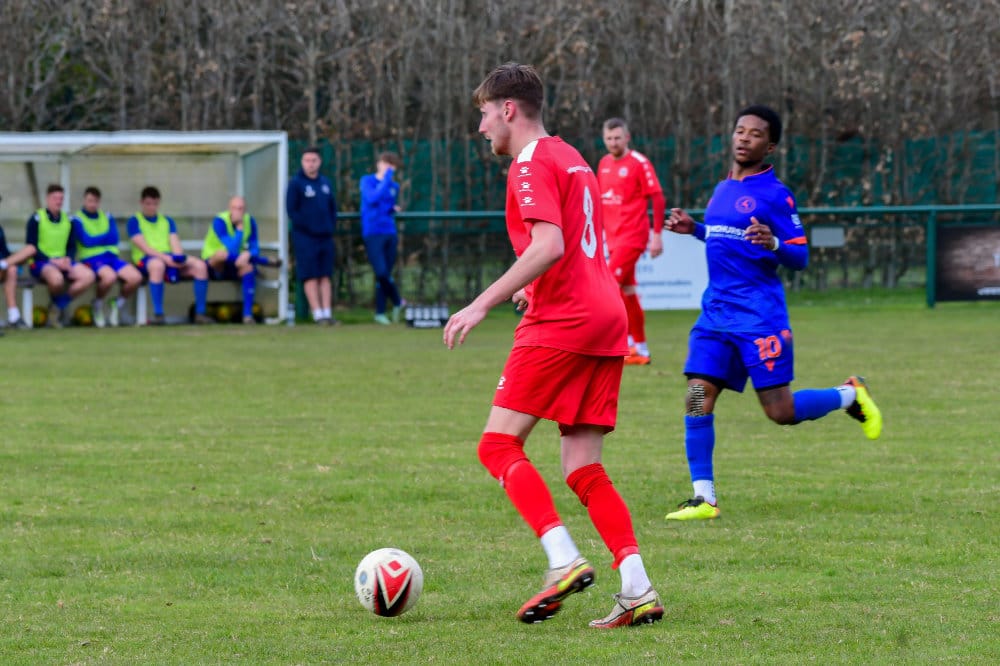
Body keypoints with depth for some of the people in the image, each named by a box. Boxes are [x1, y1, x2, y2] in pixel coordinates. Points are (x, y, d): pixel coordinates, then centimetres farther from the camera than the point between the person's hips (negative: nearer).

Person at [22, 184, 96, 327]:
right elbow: (30, 248, -7)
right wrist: (51, 261, -17)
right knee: (57, 278, -39)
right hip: (41, 262, -6)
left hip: (62, 261, 6)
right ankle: (56, 303, -4)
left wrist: (68, 260, -8)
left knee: (88, 276, -20)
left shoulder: (68, 220, 12)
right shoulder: (36, 219, -4)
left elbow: (72, 246, 15)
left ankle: (58, 306, -9)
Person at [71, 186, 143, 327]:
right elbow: (86, 241, -8)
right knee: (109, 276, -38)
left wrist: (95, 239, -4)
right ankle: (97, 305, -5)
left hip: (111, 256, 5)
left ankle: (117, 304, 7)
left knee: (135, 277, -22)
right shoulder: (78, 219, 4)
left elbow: (114, 239, 6)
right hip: (91, 258, -5)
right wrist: (105, 237, 3)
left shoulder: (107, 217, 19)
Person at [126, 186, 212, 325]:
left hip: (170, 258, 5)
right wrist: (164, 257, -21)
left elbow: (175, 243, 11)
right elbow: (143, 246, -7)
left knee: (200, 265, -19)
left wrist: (178, 257, -13)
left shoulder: (167, 221, 24)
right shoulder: (134, 221, 8)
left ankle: (200, 313, -18)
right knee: (157, 264, -42)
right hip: (145, 260, -5)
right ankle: (158, 314, -42)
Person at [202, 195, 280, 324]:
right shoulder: (220, 221, -21)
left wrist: (248, 254, -27)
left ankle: (248, 315, -32)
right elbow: (232, 250, -29)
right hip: (214, 265, -4)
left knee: (248, 267, -31)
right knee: (223, 253, -38)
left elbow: (255, 248, -4)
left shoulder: (249, 221, -3)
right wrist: (240, 228, -31)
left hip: (233, 266, 4)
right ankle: (268, 261, -23)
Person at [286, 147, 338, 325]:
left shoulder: (325, 183, 13)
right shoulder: (296, 184, -4)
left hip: (326, 237, 6)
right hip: (305, 237, -6)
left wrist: (331, 227, 5)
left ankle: (327, 313, 5)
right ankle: (318, 314, -7)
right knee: (311, 277, -6)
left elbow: (332, 207, 19)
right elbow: (291, 210, -7)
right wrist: (309, 227, -11)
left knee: (325, 276, 5)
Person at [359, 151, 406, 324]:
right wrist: (386, 180, -19)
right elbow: (372, 198, -20)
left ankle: (380, 312, 10)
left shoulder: (394, 186, 13)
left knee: (386, 274, 3)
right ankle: (397, 302, 4)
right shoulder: (367, 181, -1)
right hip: (372, 233, -5)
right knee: (381, 272, -15)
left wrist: (393, 209, 6)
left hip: (390, 233, 5)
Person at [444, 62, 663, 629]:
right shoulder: (572, 159, 22)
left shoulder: (532, 165, -7)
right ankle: (638, 591, -6)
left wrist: (483, 304, -21)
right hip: (607, 315, 9)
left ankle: (564, 561, -20)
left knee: (499, 445, -6)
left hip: (561, 323, -9)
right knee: (583, 468, 7)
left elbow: (549, 246, -21)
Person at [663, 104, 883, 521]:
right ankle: (704, 498, -3)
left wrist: (773, 243, -28)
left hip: (759, 315, -7)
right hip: (716, 312, 7)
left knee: (781, 411, -5)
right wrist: (694, 230, 17)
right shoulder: (722, 189, 16)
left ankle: (850, 395, 22)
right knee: (697, 398, -7)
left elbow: (799, 257, -8)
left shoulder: (774, 193, -7)